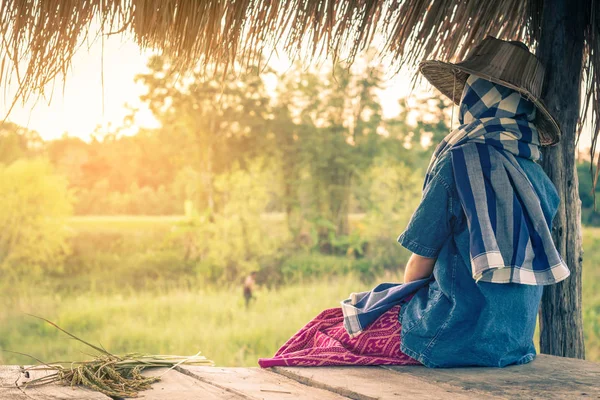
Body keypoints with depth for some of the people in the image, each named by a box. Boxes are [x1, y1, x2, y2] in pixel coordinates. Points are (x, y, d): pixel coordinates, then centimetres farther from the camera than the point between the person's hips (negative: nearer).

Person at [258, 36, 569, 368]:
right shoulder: (536, 174, 6)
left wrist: (408, 294, 13)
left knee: (328, 330, 15)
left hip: (463, 335, -8)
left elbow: (422, 259, -9)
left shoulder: (464, 159, -15)